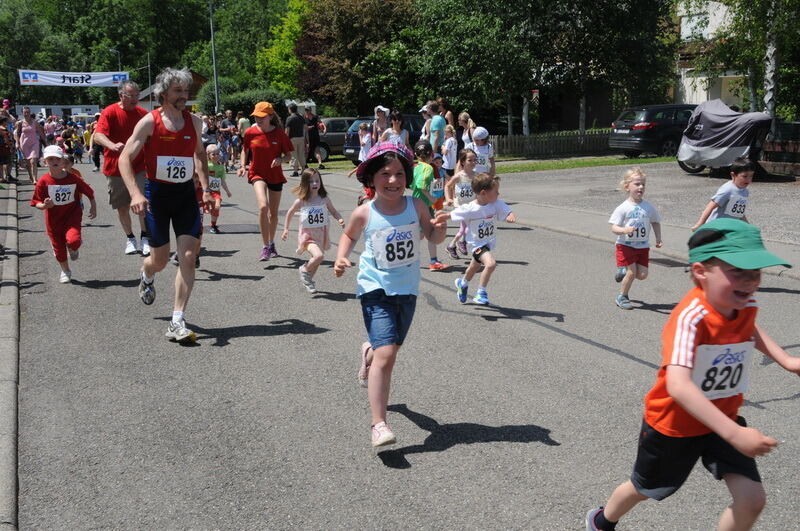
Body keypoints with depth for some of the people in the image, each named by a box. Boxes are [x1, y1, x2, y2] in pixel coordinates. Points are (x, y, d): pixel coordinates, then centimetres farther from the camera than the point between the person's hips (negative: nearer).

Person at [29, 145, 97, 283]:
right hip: (53, 219, 1)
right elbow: (36, 203, -8)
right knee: (58, 246, 12)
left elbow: (89, 192, 4)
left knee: (73, 240, -26)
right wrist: (45, 205, -28)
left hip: (72, 215, -1)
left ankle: (73, 249, 14)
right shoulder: (44, 181, -13)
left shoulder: (73, 178, -11)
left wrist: (93, 206, 2)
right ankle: (65, 271, 37)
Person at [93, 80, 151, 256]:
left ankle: (144, 238, 1)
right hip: (115, 168, -1)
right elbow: (98, 136, -22)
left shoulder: (143, 114, 4)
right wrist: (113, 145, -41)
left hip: (139, 167, 1)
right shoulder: (110, 112, -8)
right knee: (122, 207, 9)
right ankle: (130, 238, 26)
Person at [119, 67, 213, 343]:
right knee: (160, 260, 7)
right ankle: (146, 276, 47)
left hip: (186, 194, 3)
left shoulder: (194, 122, 3)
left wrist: (205, 189, 12)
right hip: (157, 193, -3)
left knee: (188, 257, -10)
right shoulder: (150, 122, -10)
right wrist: (135, 194, -24)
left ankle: (177, 322, -6)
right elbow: (125, 158, -11)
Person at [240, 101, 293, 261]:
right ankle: (265, 247, -19)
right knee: (263, 206, -25)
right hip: (257, 174, -1)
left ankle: (271, 243, 36)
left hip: (275, 175, 1)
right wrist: (243, 165, -5)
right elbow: (245, 150, 11)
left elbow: (288, 155, -1)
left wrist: (280, 159, -22)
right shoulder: (250, 133, -5)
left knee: (273, 212, 12)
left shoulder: (279, 133, -9)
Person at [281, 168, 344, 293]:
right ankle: (304, 270, 4)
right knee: (319, 256, -26)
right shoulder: (301, 201, -11)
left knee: (316, 261, 16)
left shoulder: (324, 199, -3)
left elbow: (333, 211, 9)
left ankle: (308, 281, 41)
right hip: (307, 235, -4)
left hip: (321, 234, 4)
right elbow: (290, 213, 4)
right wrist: (286, 229, 3)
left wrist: (340, 219, -11)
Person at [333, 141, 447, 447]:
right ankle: (378, 424, -10)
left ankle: (368, 355, 61)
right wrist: (341, 258, -7)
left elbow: (434, 238, 4)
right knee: (386, 355, -17)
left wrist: (440, 227, -18)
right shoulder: (364, 214, -10)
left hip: (407, 290, 4)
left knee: (389, 349, 22)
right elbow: (349, 236, 10)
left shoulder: (415, 206, -6)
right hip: (376, 290, -4)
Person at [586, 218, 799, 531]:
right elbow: (677, 386, -48)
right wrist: (734, 433, -52)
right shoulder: (691, 318, -35)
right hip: (674, 423, -5)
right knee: (643, 488, 19)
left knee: (752, 500, -7)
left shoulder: (747, 305, -11)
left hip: (723, 419, 5)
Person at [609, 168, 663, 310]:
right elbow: (614, 228, -14)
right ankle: (622, 297, 14)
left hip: (643, 246, 4)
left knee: (642, 275, -2)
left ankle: (624, 271, 29)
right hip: (625, 245, -4)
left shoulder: (648, 207, 1)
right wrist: (625, 230, -34)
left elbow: (655, 222, 14)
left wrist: (658, 238, 3)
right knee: (631, 273, -7)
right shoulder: (623, 208, -10)